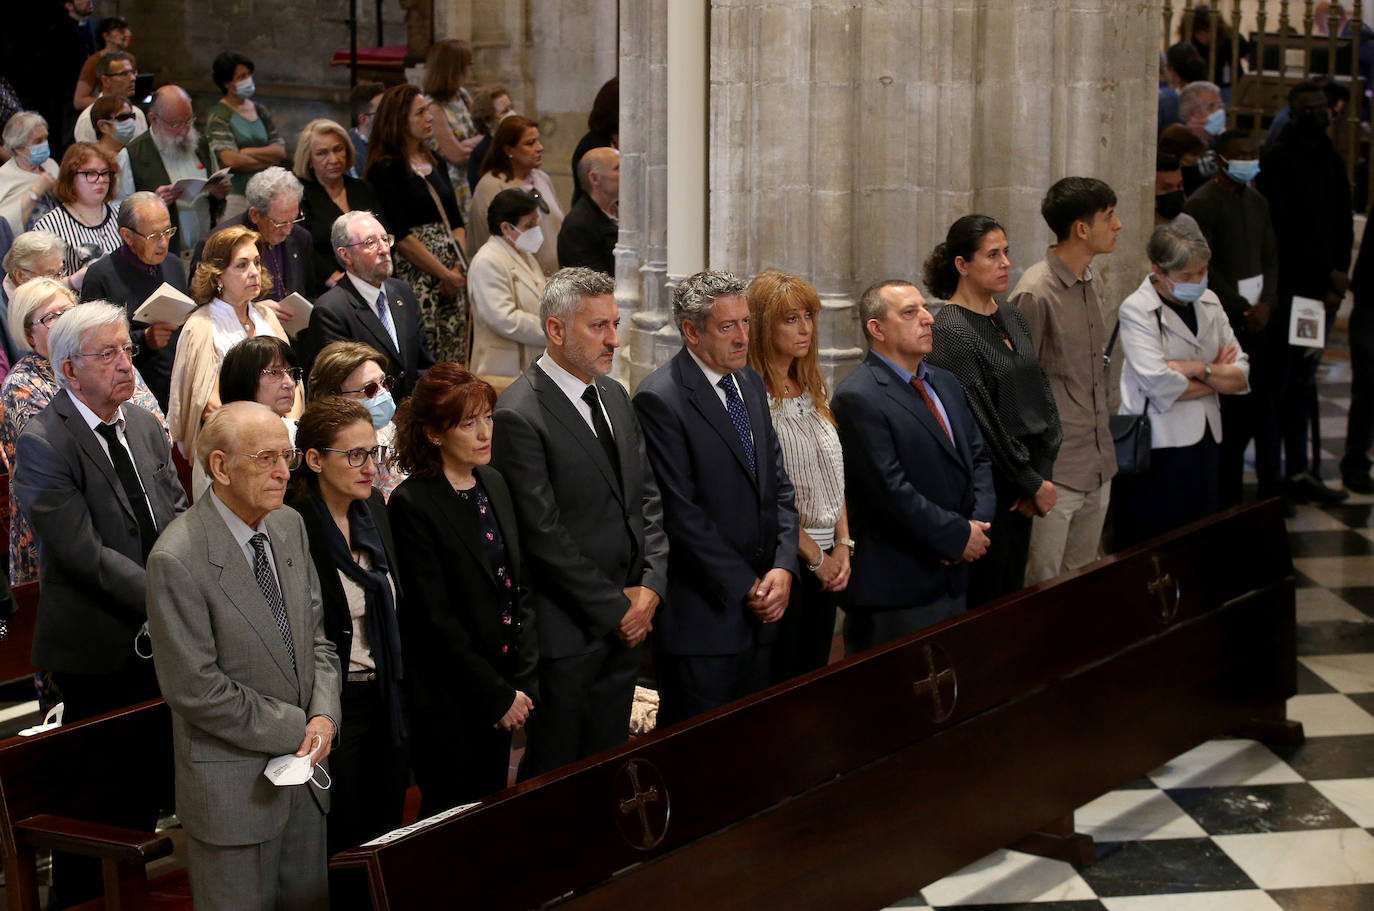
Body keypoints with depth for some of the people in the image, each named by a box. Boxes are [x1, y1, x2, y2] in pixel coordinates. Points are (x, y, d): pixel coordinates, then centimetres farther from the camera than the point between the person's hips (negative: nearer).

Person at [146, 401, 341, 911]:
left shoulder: (291, 527, 4)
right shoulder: (178, 560, -20)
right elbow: (195, 689, -20)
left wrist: (324, 716, -9)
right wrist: (296, 729, -15)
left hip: (303, 771, 7)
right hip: (234, 787, -7)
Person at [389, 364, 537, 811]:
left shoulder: (494, 484, 8)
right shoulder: (413, 504, -14)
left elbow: (520, 589, 10)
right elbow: (436, 619, -15)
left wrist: (523, 684, 0)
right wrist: (497, 695, -12)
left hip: (502, 700, 7)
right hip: (448, 702, -7)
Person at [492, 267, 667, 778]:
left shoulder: (615, 396, 11)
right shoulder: (520, 414, -16)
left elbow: (647, 496, 13)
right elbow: (544, 535, -17)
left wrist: (650, 587, -1)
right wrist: (615, 609, -12)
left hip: (627, 619, 7)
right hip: (567, 631, -7)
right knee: (556, 772, 3)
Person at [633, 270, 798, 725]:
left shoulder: (751, 384, 11)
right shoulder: (660, 399, -14)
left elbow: (778, 485, 12)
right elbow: (681, 513, -16)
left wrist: (783, 568, -3)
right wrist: (746, 586, -12)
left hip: (760, 607, 7)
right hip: (701, 614, -7)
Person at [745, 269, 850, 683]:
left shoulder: (813, 391, 11)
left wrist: (843, 545, 3)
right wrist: (814, 556, -10)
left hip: (827, 562, 7)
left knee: (814, 676, 12)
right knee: (779, 684, 0)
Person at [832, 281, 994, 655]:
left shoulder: (945, 383, 14)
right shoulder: (858, 398, -14)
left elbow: (979, 457, 16)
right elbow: (890, 491, -20)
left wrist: (980, 523, -3)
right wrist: (959, 537, -13)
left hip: (952, 578, 8)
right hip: (894, 590, -8)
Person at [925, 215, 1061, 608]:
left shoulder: (1011, 317, 11)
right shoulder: (950, 331, -14)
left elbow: (1041, 392, 11)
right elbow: (980, 420, -16)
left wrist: (1043, 470, -1)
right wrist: (1034, 484, -10)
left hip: (1021, 484, 8)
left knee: (1012, 596, 13)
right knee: (983, 603, -3)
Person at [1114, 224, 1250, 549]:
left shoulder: (1208, 302, 10)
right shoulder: (1136, 310, -8)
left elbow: (1242, 378, 6)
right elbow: (1161, 385, -19)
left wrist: (1198, 369, -12)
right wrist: (1218, 377, -4)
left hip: (1204, 440, 6)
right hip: (1157, 448, -6)